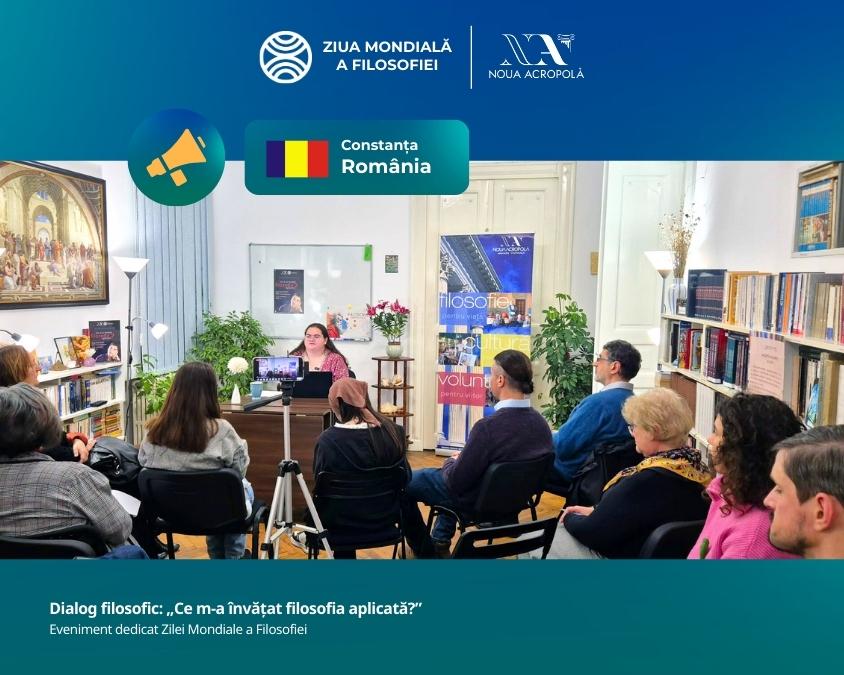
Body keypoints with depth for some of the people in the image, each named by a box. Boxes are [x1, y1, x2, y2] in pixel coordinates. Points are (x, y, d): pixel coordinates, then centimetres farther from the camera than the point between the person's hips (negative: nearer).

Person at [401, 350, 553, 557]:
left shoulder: (488, 426, -34)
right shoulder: (541, 423, -13)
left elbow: (456, 481, -24)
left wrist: (451, 461, -1)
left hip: (475, 499, -7)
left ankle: (425, 551, 28)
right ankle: (440, 542, 39)